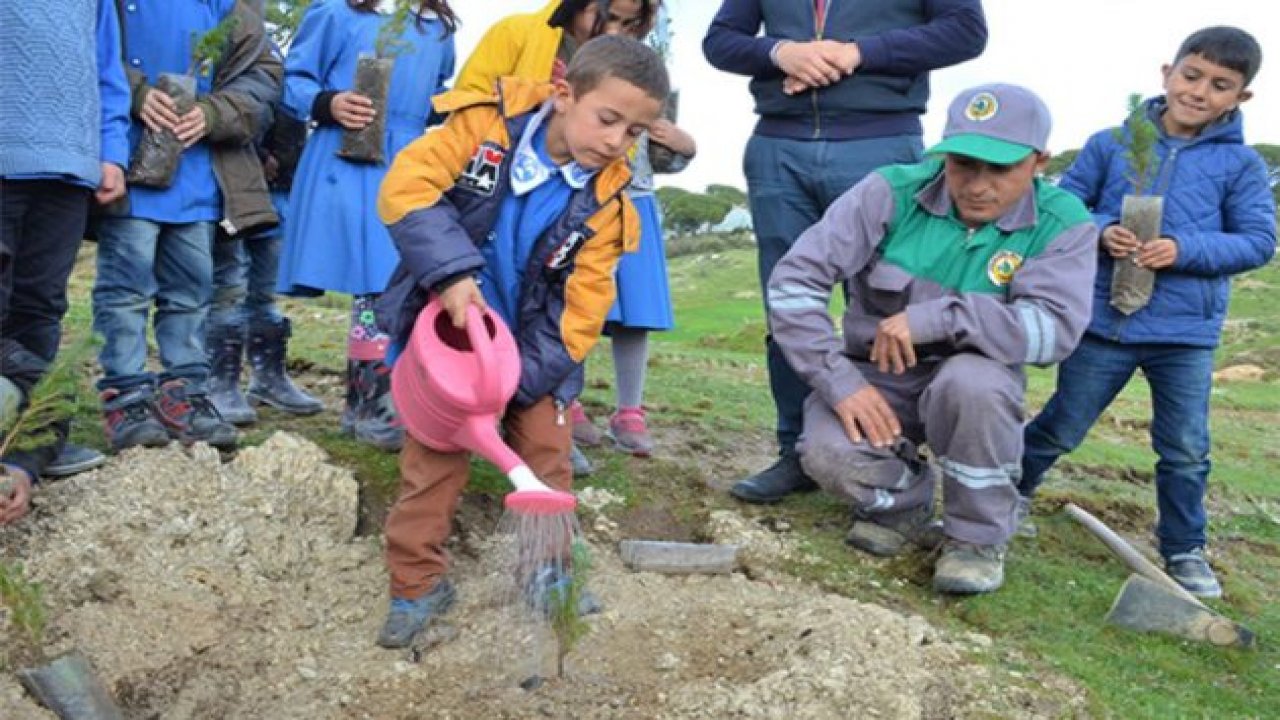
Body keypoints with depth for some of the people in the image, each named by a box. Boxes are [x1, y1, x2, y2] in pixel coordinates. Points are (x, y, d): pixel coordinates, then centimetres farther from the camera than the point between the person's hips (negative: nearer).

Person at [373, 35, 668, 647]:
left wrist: (524, 377, -20)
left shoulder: (604, 200, -12)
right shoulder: (485, 124, -17)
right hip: (449, 331, -1)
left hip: (532, 345, 2)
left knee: (546, 457, 5)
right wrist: (453, 270, -36)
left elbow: (583, 303, -11)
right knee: (433, 454, 1)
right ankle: (418, 582, 14)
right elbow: (406, 187, -24)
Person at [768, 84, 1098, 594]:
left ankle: (979, 536, -8)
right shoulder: (892, 192, -13)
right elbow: (794, 278, -16)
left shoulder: (1062, 223, -11)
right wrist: (840, 380, -25)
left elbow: (1055, 328, -26)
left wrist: (935, 317, -36)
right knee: (830, 456, -30)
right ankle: (904, 504, 9)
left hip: (975, 383, 0)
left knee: (972, 379, -36)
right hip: (873, 377, 0)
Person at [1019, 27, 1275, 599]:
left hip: (1187, 332, 1)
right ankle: (1014, 488, 38)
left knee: (1186, 450, 9)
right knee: (1062, 428, 12)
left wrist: (1186, 249, -18)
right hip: (1103, 321, 0)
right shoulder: (1111, 144, -1)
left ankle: (1185, 550, 27)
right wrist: (1101, 231, -16)